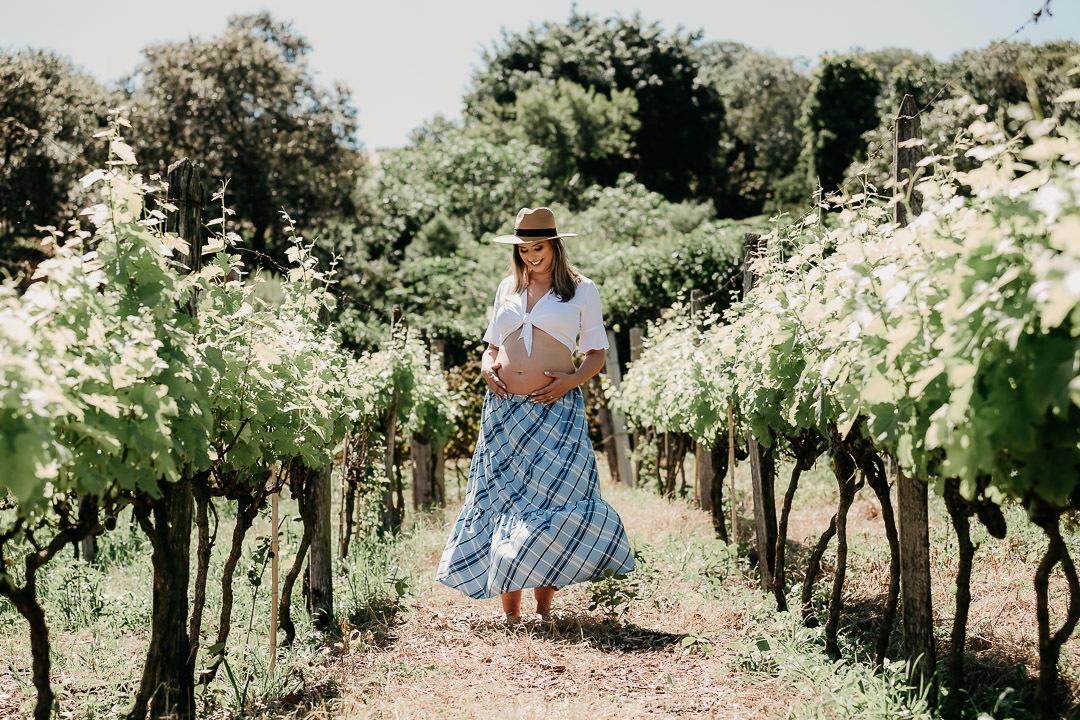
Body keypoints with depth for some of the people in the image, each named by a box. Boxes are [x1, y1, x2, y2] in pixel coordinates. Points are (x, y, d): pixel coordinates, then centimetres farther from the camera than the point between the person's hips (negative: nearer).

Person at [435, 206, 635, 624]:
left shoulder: (581, 290, 6)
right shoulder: (508, 289, 16)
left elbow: (596, 354, 7)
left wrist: (572, 380, -11)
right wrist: (487, 368, 1)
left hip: (555, 410, -3)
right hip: (504, 410, 3)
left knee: (551, 497, -9)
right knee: (502, 499, 0)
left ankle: (544, 606, 0)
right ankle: (509, 611, 5)